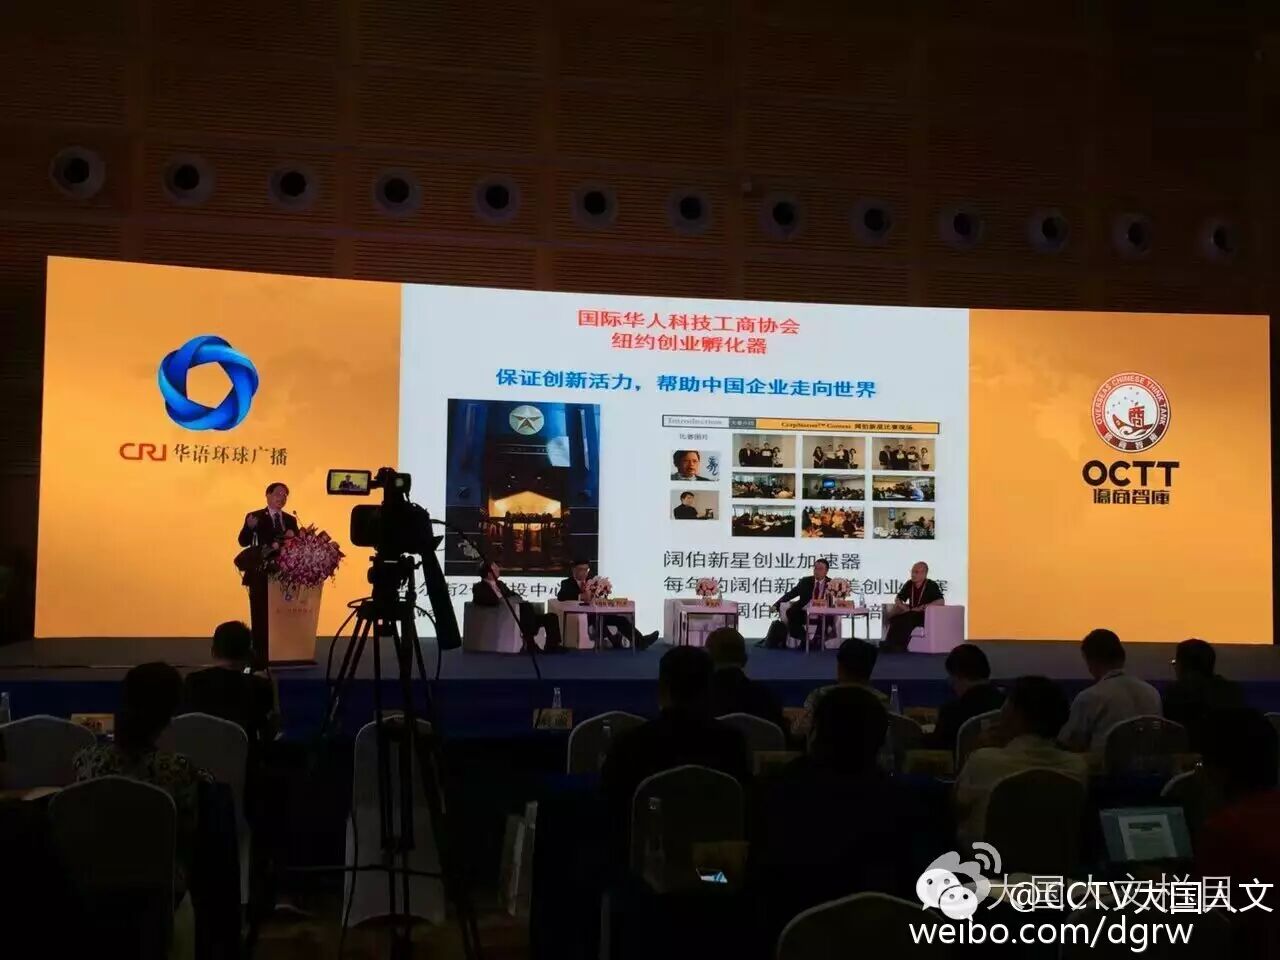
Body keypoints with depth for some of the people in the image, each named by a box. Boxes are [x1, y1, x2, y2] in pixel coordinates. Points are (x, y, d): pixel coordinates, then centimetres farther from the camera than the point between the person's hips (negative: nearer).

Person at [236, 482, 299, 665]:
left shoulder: (291, 520, 13)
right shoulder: (254, 517, 1)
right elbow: (243, 542, -9)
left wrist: (292, 537, -13)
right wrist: (249, 527, -29)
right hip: (261, 574, -4)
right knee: (260, 616, -4)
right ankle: (260, 655, -1)